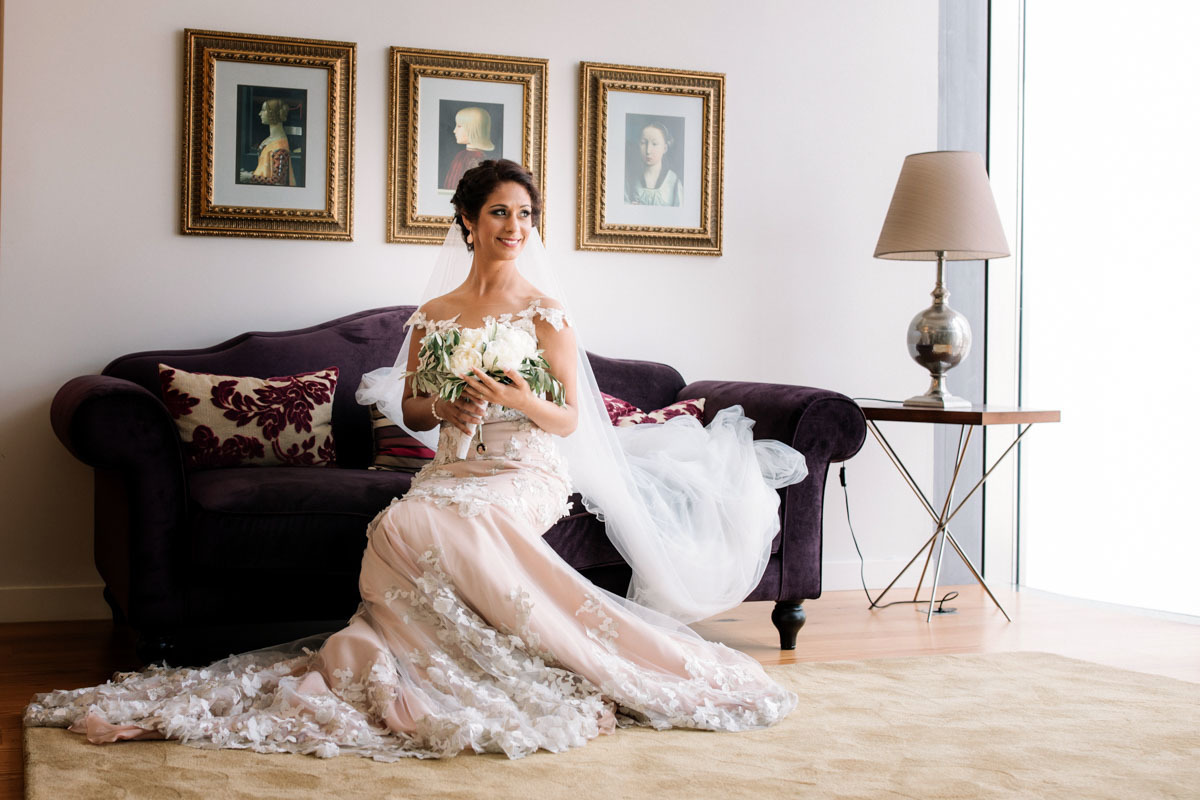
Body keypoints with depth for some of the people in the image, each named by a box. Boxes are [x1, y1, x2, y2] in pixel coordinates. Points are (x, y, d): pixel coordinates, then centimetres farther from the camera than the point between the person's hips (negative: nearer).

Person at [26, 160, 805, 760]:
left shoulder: (546, 312, 1)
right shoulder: (434, 314, 11)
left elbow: (570, 420, 1)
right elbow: (407, 408, 17)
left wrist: (520, 399, -19)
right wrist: (442, 409, -6)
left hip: (525, 476, -4)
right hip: (453, 469, 4)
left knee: (417, 527, -32)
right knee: (403, 528, -31)